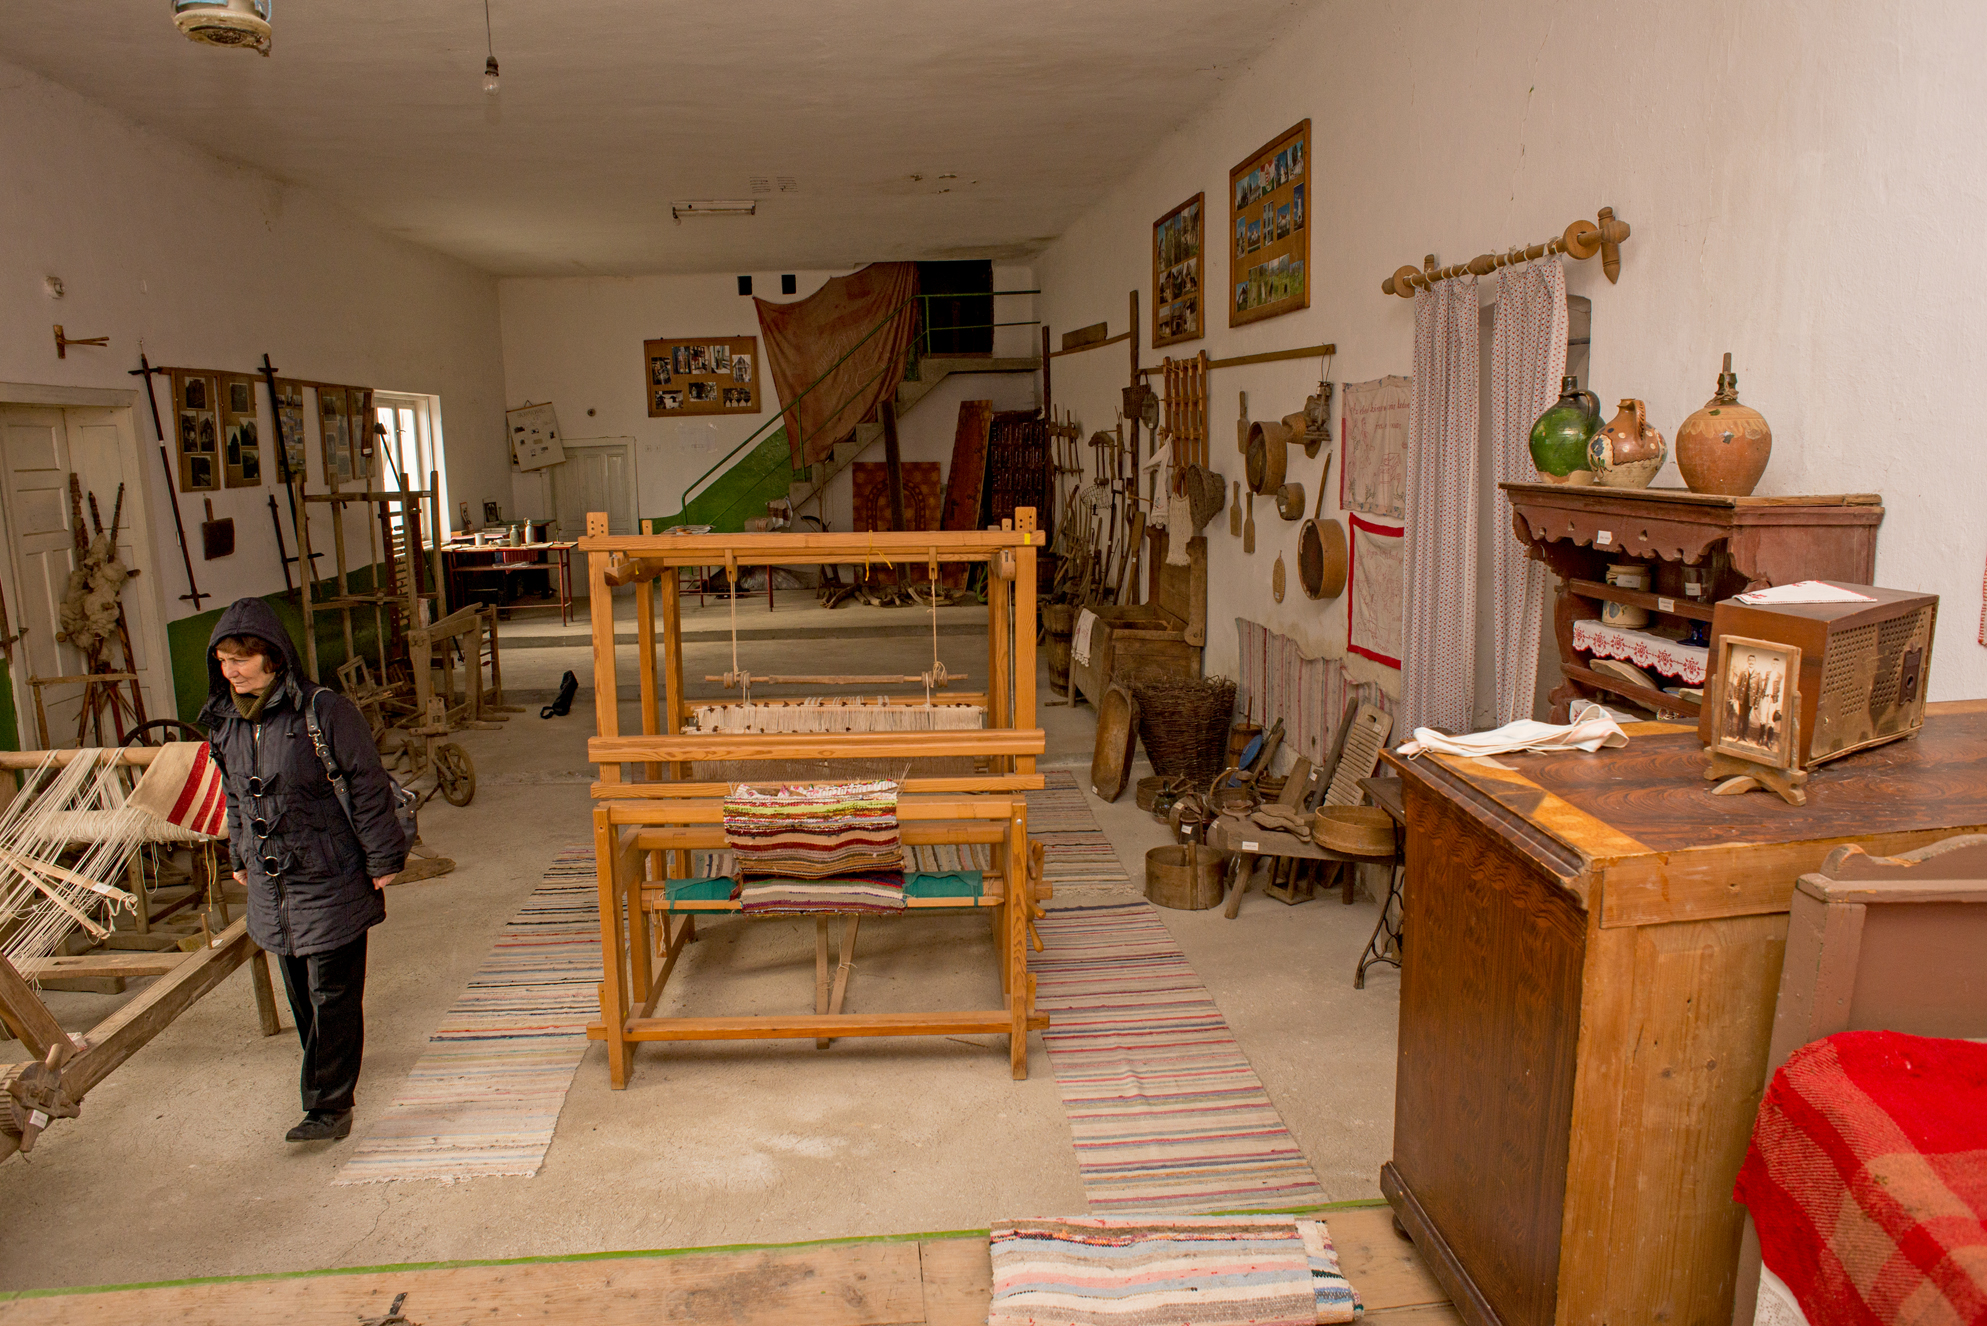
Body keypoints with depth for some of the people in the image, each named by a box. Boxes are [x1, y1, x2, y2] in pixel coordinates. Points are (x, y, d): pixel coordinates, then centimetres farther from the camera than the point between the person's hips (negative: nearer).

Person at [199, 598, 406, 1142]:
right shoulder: (225, 721, 6)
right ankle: (324, 1072, 34)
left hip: (332, 882, -6)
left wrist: (381, 859, -10)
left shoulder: (323, 711, -15)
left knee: (332, 996, -1)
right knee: (300, 993, 16)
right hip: (271, 885, 6)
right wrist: (239, 857, 24)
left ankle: (330, 1106, 7)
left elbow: (368, 787, -12)